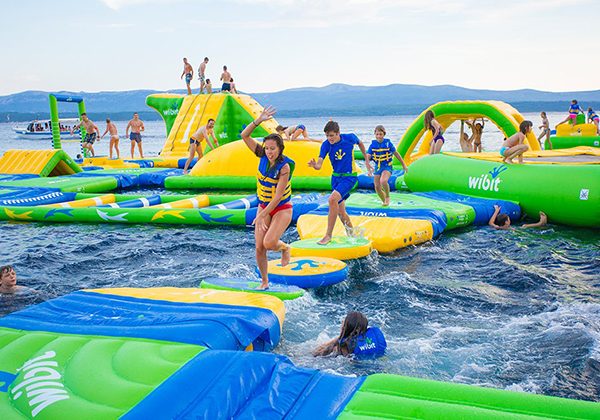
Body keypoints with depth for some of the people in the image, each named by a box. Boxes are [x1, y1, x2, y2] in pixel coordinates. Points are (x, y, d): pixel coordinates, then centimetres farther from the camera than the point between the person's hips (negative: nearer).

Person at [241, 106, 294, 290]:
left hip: (281, 208, -5)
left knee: (268, 243, -23)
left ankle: (285, 248, 13)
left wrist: (262, 216, -24)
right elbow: (244, 136, -8)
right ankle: (264, 281, 17)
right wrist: (258, 121, -20)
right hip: (263, 206, 5)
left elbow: (278, 197, -25)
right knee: (259, 248, -2)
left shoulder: (284, 166, -23)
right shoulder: (263, 156, -7)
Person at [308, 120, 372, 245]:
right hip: (336, 177, 5)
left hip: (349, 177, -4)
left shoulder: (350, 138, -12)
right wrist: (314, 165, -42)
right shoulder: (326, 145, -8)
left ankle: (328, 235, -22)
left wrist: (366, 160, 17)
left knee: (333, 199, -28)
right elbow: (319, 165, -18)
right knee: (340, 211, 10)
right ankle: (351, 233, 37)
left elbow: (360, 143, 12)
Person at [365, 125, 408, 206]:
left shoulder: (388, 143, -9)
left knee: (383, 181, -31)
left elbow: (396, 154, 2)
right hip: (377, 167, 4)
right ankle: (385, 201, 28)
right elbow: (367, 157, -8)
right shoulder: (373, 145, -4)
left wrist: (404, 165, 8)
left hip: (387, 167, -4)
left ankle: (387, 197, -4)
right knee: (377, 187, 3)